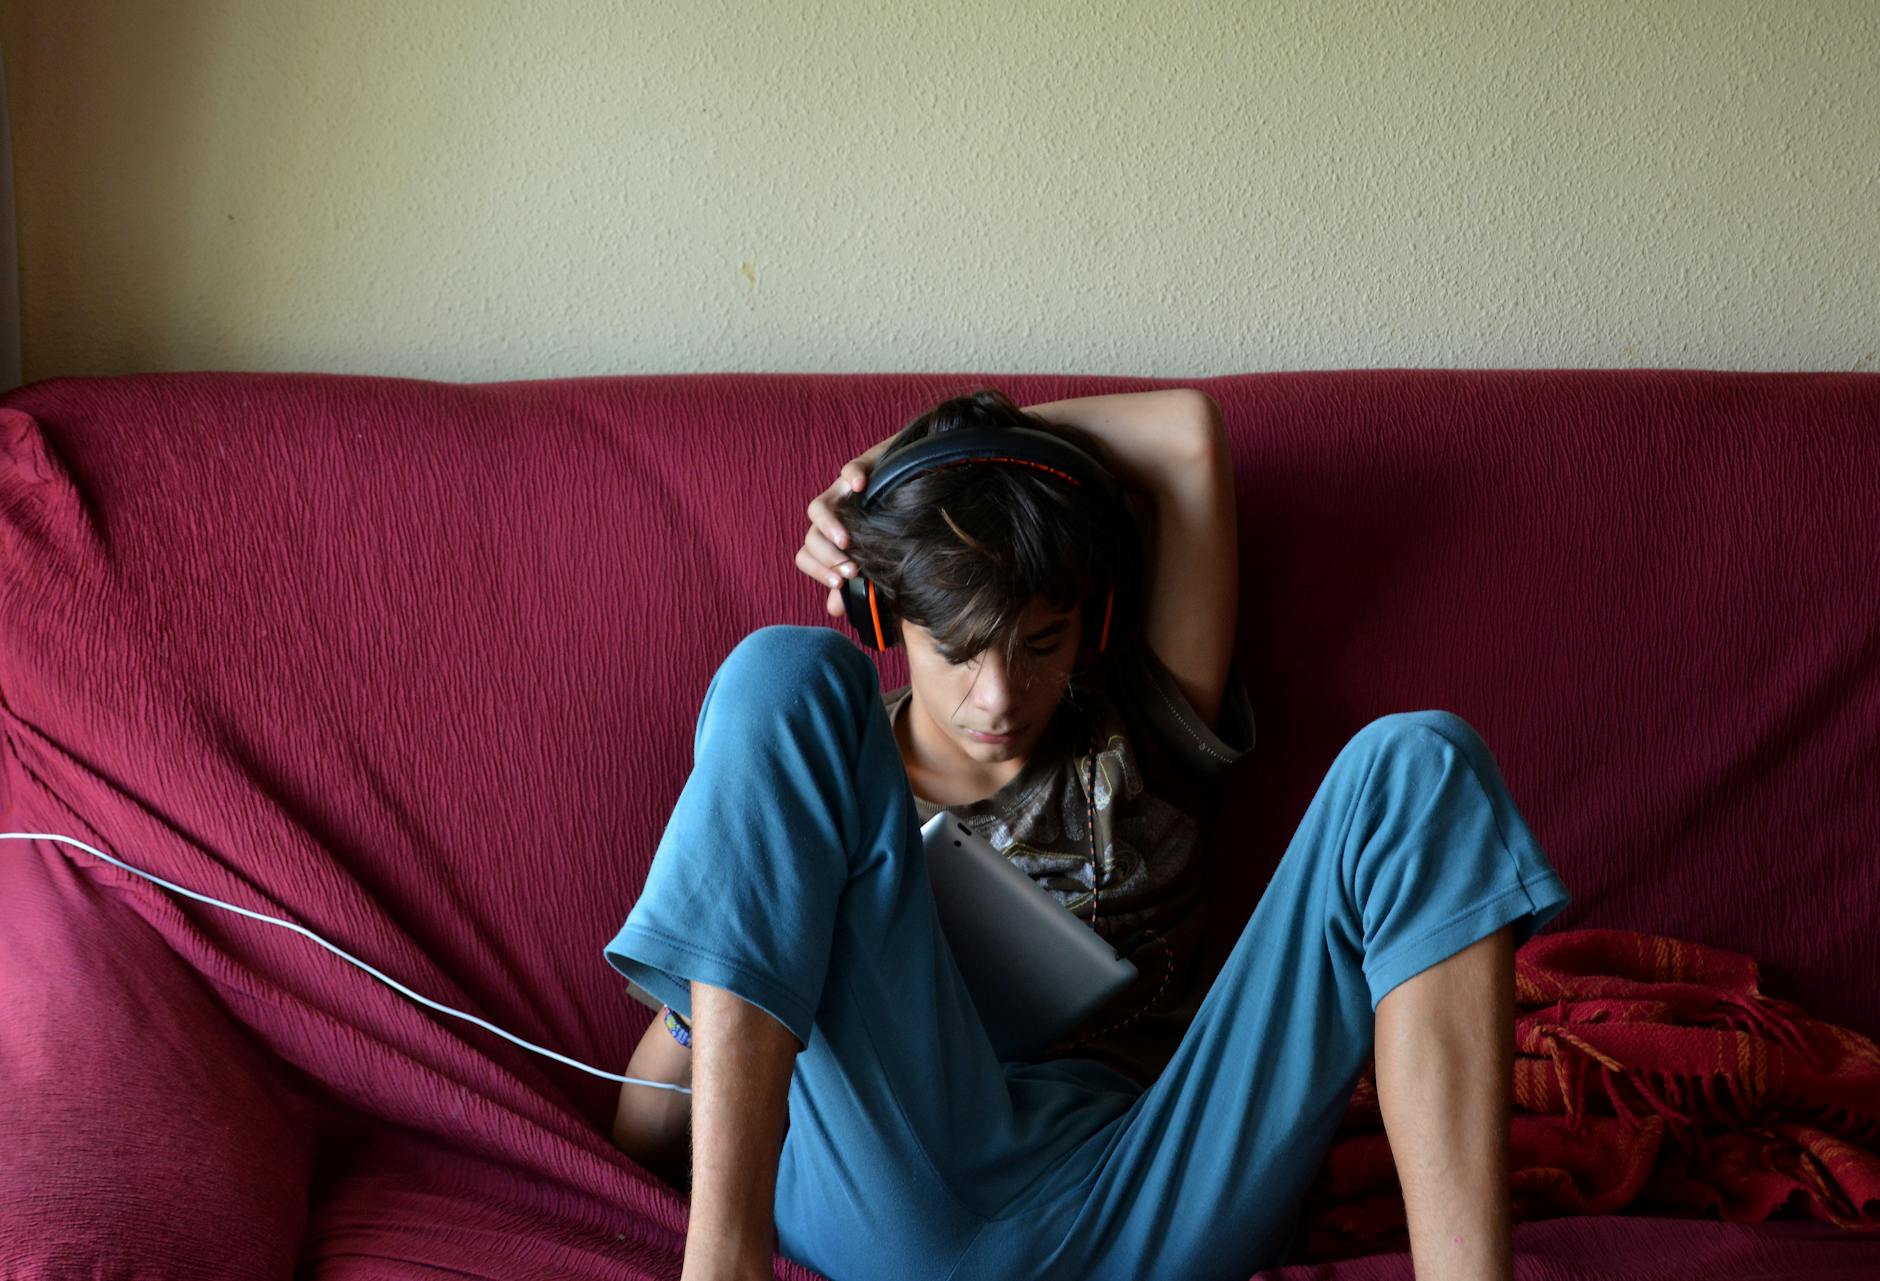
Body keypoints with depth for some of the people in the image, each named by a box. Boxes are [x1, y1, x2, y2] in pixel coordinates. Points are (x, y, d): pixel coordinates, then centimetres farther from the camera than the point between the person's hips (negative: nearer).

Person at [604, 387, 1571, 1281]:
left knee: (1415, 759, -7)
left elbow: (1188, 433, 15)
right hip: (895, 1195, -1)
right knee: (783, 671, -12)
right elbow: (647, 1139, 15)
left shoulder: (1140, 746, 23)